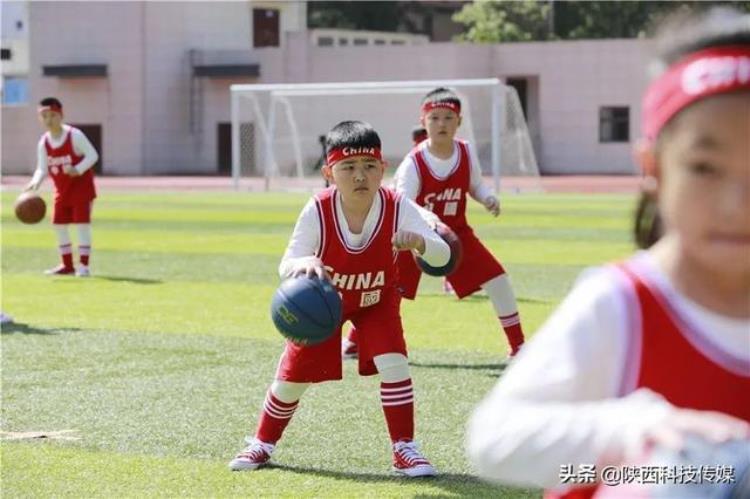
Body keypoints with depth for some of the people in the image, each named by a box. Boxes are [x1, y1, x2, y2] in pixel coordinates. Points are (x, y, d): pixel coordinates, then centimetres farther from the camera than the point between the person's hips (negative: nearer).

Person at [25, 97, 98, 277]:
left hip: (81, 186, -6)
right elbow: (42, 168, 0)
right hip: (62, 189, 6)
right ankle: (67, 265, 17)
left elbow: (92, 155, -15)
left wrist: (78, 169, -31)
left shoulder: (74, 135, -15)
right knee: (59, 224, 5)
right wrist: (35, 183, -20)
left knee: (83, 223, -9)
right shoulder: (43, 143, -1)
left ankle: (84, 265, -4)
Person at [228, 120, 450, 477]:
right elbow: (286, 267, -33)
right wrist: (304, 263, -58)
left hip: (376, 301, 0)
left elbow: (442, 256, -37)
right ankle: (263, 442, 32)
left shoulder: (397, 209, -31)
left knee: (393, 362, -21)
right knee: (292, 376, 6)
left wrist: (418, 241, -60)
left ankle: (404, 450, -5)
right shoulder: (317, 211, -32)